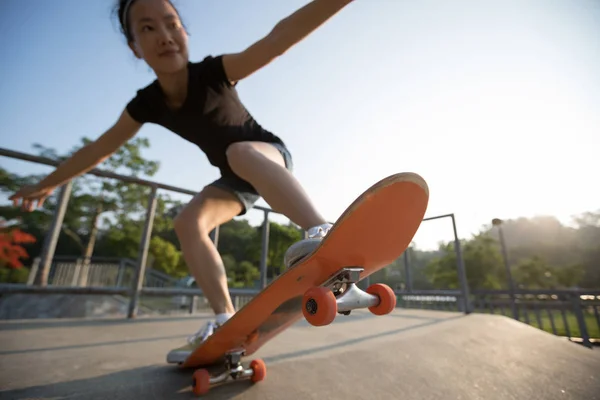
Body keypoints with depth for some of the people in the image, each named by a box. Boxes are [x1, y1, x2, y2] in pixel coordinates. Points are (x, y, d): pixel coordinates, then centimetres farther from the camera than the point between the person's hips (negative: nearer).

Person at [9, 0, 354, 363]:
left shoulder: (215, 71, -20)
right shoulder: (146, 104, -7)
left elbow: (280, 36, -34)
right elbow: (101, 147, 6)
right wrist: (48, 183, 15)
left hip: (271, 156, -5)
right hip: (238, 177, 5)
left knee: (240, 153, -38)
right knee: (189, 222, -12)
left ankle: (323, 234, -54)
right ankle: (225, 319, -11)